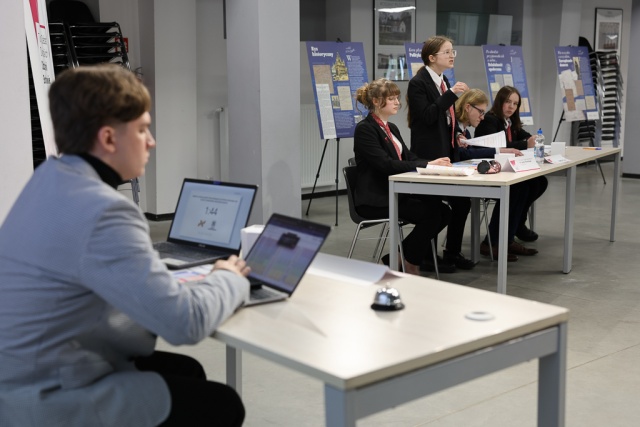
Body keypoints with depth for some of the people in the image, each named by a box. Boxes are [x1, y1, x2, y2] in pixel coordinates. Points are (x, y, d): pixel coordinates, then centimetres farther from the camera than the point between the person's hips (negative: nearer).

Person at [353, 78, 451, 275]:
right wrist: (427, 165, -24)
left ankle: (402, 255, 4)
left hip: (395, 192, 9)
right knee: (431, 213, -21)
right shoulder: (365, 129, -11)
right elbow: (385, 164, -22)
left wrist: (433, 163, -12)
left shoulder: (392, 128, 17)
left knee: (442, 210, -9)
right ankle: (409, 263, -1)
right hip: (375, 199, -9)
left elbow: (408, 157, 10)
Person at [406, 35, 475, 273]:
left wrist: (457, 138, 14)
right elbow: (426, 116, -22)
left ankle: (453, 253, 19)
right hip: (429, 155, -9)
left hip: (448, 152, 9)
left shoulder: (443, 81, 14)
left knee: (462, 202, 7)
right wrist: (451, 94, -25)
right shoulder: (418, 83, -11)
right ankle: (428, 258, 12)